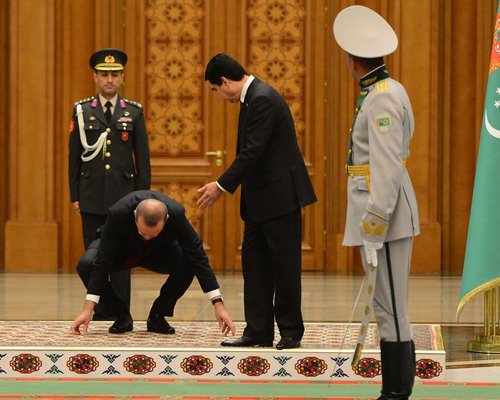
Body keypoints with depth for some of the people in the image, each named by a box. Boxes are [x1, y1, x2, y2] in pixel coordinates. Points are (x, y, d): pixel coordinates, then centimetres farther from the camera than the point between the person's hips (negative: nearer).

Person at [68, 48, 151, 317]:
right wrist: (74, 196, 3)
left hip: (123, 197, -1)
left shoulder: (134, 112, 4)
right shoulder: (81, 111, 4)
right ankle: (99, 317, 8)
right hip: (92, 198, 1)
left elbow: (143, 158, 4)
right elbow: (74, 156, 6)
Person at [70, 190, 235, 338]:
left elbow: (198, 257, -31)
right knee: (86, 265, -32)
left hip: (157, 252, 1)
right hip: (120, 251, -1)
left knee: (187, 265, -31)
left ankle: (157, 316, -6)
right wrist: (88, 308, -40)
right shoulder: (118, 213, -41)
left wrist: (218, 304, -36)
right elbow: (103, 262, -37)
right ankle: (122, 315, -8)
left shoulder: (176, 214, -36)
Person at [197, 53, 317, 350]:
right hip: (260, 201, 10)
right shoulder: (253, 98, 13)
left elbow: (252, 151, -22)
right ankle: (258, 332, 11)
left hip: (279, 196, -10)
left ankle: (291, 332, 7)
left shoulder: (262, 100, -18)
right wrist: (224, 185, 11)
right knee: (255, 263, 9)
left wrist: (222, 186, -16)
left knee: (284, 266, -1)